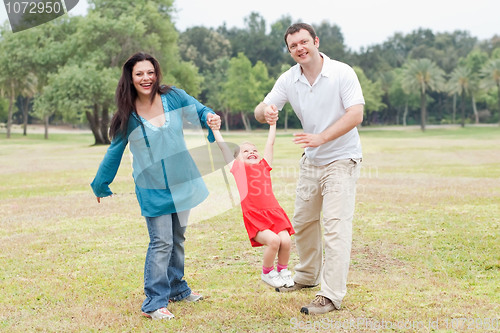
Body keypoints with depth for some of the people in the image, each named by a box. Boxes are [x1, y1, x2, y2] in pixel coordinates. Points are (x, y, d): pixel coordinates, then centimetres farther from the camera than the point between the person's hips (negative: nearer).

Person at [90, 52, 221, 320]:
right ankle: (154, 303, -1)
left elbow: (199, 111, 9)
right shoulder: (127, 116, -7)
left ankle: (177, 288, 33)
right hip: (152, 188, -3)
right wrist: (100, 185, 13)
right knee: (161, 243, -9)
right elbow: (114, 152, 5)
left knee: (177, 238, 16)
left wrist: (210, 117, -16)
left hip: (181, 181, 4)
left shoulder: (174, 97, -5)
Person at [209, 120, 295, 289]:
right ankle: (267, 272, 4)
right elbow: (223, 147, 18)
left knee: (286, 241, -18)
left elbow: (270, 143, 28)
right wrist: (215, 129, 28)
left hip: (273, 212, 4)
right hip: (253, 217, -4)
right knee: (273, 240, -25)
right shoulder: (238, 167, 11)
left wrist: (272, 123, 36)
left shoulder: (264, 165, 19)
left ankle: (283, 270, 15)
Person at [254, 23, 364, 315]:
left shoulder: (342, 73, -15)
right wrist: (265, 111, -29)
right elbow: (261, 111, -2)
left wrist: (321, 138, -33)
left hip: (341, 159, -6)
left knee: (336, 226, -13)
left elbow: (355, 115, -23)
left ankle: (332, 295, -11)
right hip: (311, 161, 6)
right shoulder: (288, 80, -1)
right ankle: (308, 276, 37)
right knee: (303, 222, 16)